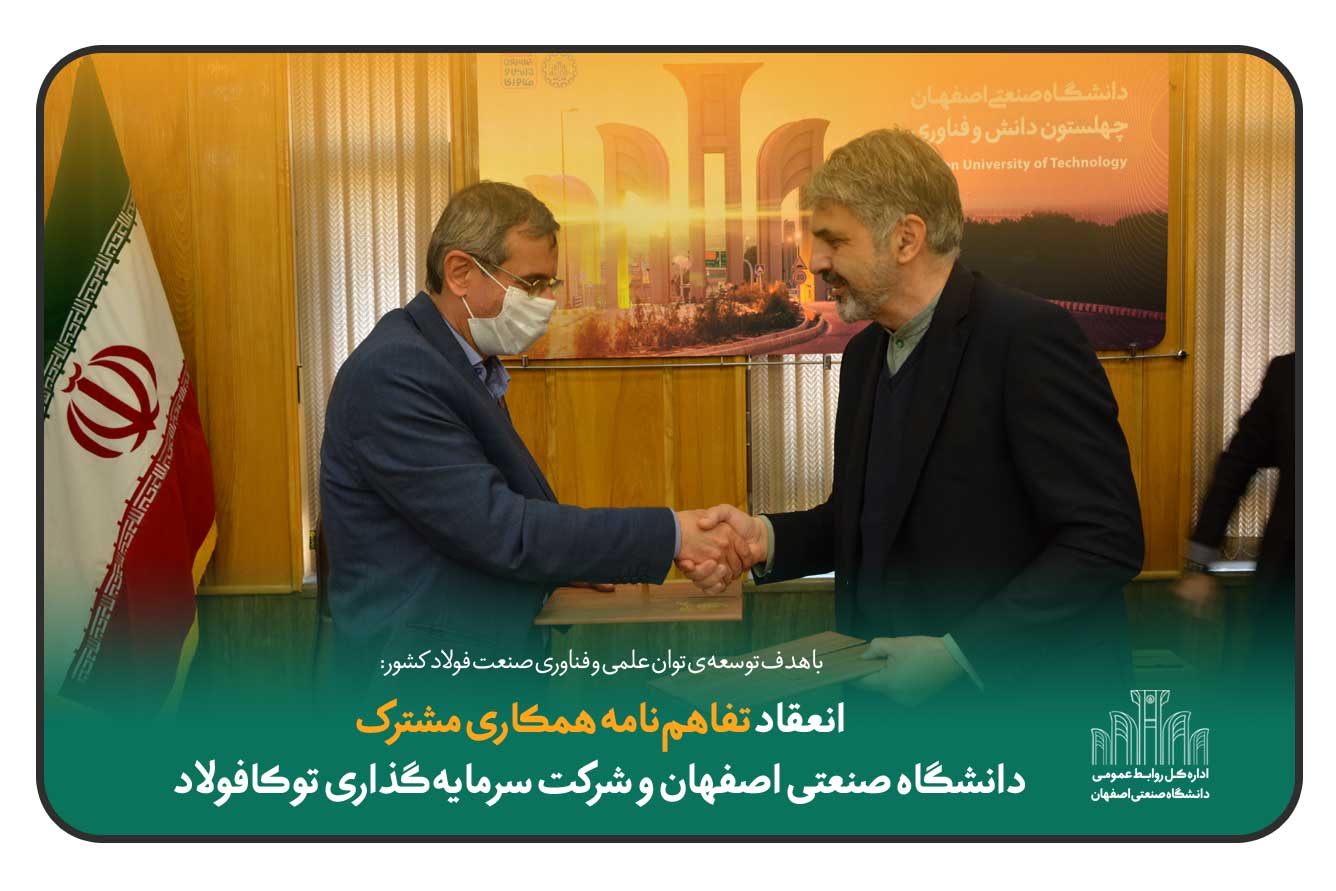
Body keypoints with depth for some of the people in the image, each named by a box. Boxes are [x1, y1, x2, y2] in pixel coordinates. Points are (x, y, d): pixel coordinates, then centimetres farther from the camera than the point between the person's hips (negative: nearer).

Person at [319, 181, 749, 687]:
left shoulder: (467, 363, 9)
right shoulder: (393, 372, -20)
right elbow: (499, 528, -24)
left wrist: (564, 565, 2)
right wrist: (672, 534, -21)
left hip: (491, 653, 9)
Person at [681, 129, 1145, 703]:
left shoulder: (1029, 335, -16)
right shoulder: (865, 353, 8)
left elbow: (1107, 540, -19)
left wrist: (958, 653, -22)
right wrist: (767, 538, -4)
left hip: (1016, 684, -6)